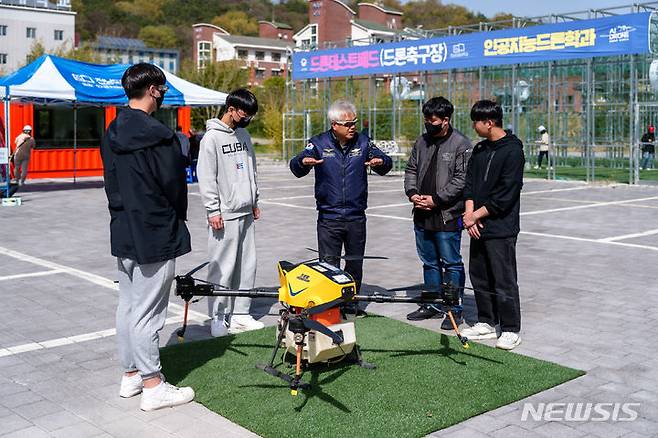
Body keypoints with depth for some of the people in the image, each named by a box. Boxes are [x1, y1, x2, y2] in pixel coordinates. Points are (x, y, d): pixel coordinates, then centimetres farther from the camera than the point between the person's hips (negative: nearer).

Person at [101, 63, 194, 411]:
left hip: (122, 232, 9)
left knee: (127, 305, 15)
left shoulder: (111, 133, 8)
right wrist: (177, 218, 5)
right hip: (155, 235, -8)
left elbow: (111, 182, 13)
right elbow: (174, 184, -13)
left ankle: (131, 374, 27)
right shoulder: (157, 135, -18)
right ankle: (153, 387, 7)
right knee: (148, 311, -2)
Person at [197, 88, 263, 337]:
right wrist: (213, 210, -14)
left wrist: (254, 201, 19)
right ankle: (219, 317, 7)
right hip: (225, 214, -7)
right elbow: (206, 177, -11)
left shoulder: (243, 134, 14)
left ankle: (240, 313, 17)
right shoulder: (212, 137, -8)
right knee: (222, 267, -3)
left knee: (247, 265, 8)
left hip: (246, 212, 7)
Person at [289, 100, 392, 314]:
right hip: (328, 217, -2)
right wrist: (303, 162, -34)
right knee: (328, 264, -1)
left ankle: (350, 302, 25)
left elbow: (386, 163, 9)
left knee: (355, 263, 11)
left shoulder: (363, 142, 6)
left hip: (356, 217, 3)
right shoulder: (319, 143, -1)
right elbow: (296, 168, -9)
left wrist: (381, 162, -17)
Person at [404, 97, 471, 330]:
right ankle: (433, 304, 29)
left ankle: (454, 309, 10)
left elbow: (461, 180, -14)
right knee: (429, 262, 16)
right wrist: (412, 193, -1)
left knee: (451, 264, 0)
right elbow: (411, 169, 17)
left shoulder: (461, 144, -9)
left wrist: (436, 199, -16)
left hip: (447, 216, -7)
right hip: (422, 215, 7)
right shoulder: (422, 141, 12)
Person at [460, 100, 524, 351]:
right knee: (479, 277, 13)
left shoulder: (512, 151, -12)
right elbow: (469, 183, 11)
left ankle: (510, 330, 9)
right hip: (477, 227, 8)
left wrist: (476, 215, -12)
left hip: (501, 229, -8)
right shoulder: (479, 149, 12)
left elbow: (505, 196, -16)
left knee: (504, 281, -2)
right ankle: (486, 323, 25)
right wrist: (469, 213, -5)